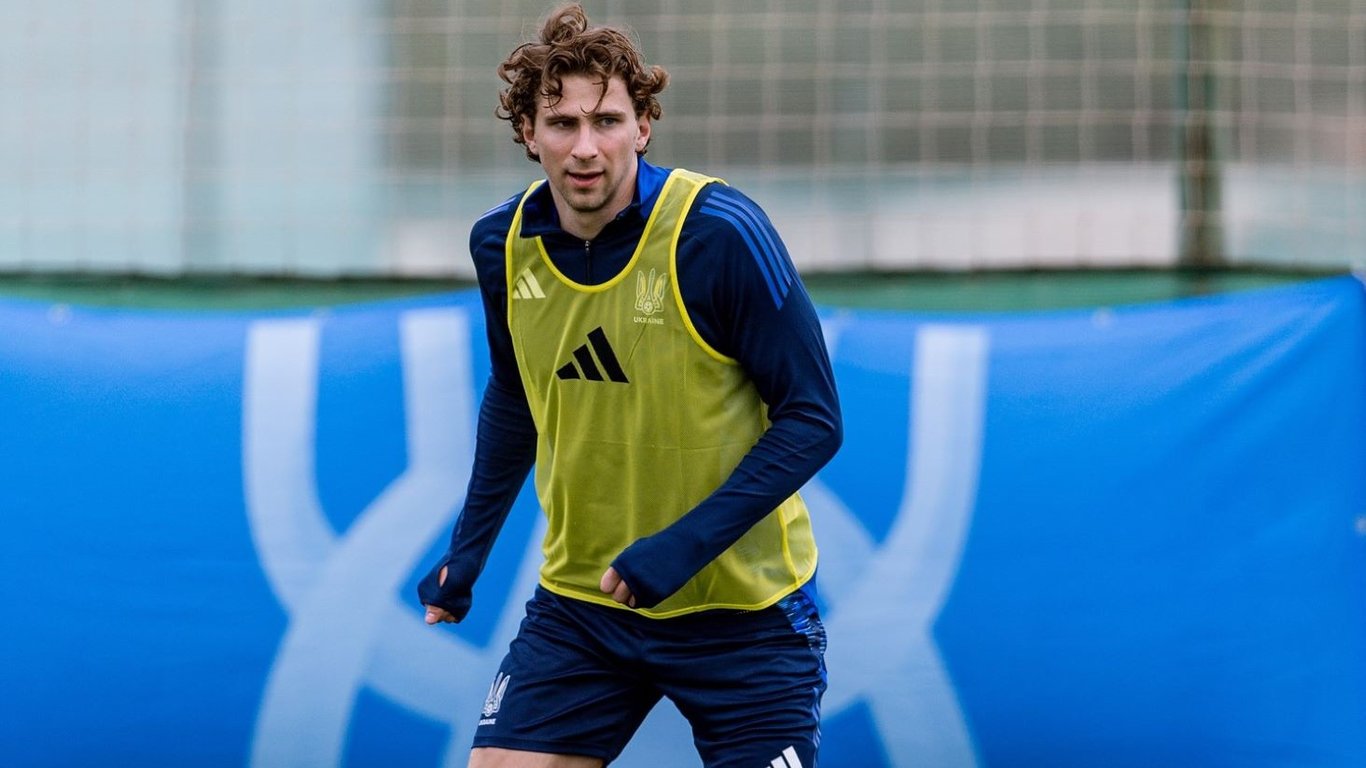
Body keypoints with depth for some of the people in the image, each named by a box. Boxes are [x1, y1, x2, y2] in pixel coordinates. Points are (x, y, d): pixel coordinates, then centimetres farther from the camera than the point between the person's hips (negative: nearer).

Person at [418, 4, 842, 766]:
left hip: (742, 610, -4)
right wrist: (469, 548, 14)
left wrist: (684, 546, -23)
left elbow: (813, 418, -16)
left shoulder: (719, 233, -19)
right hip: (581, 603, 4)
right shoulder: (504, 245, -3)